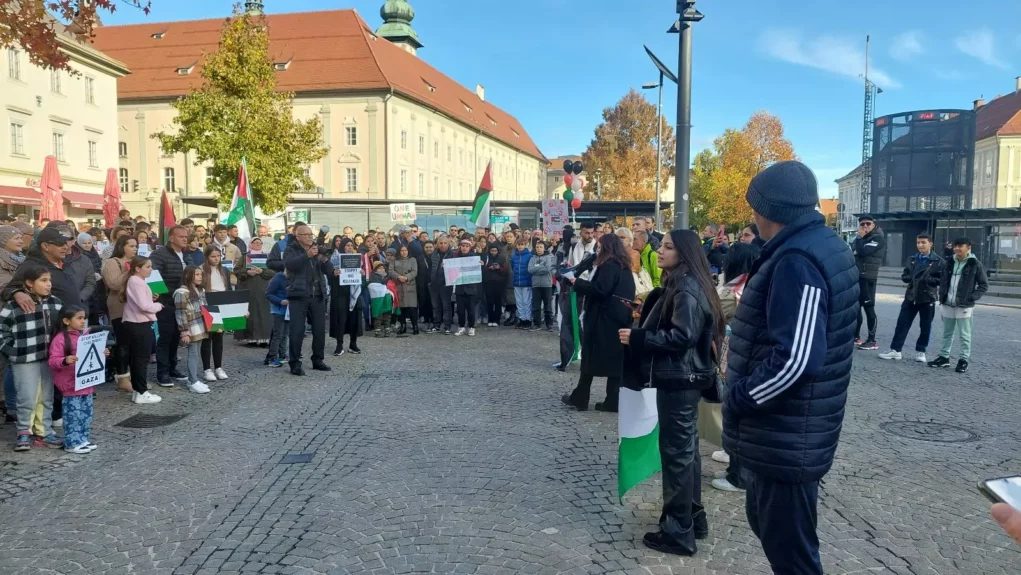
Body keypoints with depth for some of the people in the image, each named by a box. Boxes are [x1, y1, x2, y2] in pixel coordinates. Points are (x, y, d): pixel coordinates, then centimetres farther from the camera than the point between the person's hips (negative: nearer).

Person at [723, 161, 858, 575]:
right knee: (766, 521, 25)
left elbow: (793, 359, -31)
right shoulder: (824, 246, 9)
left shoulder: (796, 261, -24)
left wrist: (735, 400, -17)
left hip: (786, 439, -10)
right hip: (790, 432, 10)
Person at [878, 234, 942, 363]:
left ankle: (920, 351, 19)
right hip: (911, 297, 3)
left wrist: (927, 280, -19)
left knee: (925, 327, 6)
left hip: (928, 298, -3)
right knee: (902, 324, 2)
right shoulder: (912, 259, 10)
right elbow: (904, 276, 11)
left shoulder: (938, 261, -4)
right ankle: (895, 350, 6)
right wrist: (911, 278, -9)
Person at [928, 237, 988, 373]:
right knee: (947, 334, 14)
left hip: (964, 306, -5)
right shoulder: (949, 263, 9)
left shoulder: (975, 265, -6)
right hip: (947, 305, 5)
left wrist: (972, 297, -13)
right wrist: (942, 296, 6)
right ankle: (944, 357, 23)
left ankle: (964, 360, 9)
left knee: (964, 335, 2)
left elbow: (984, 285, -2)